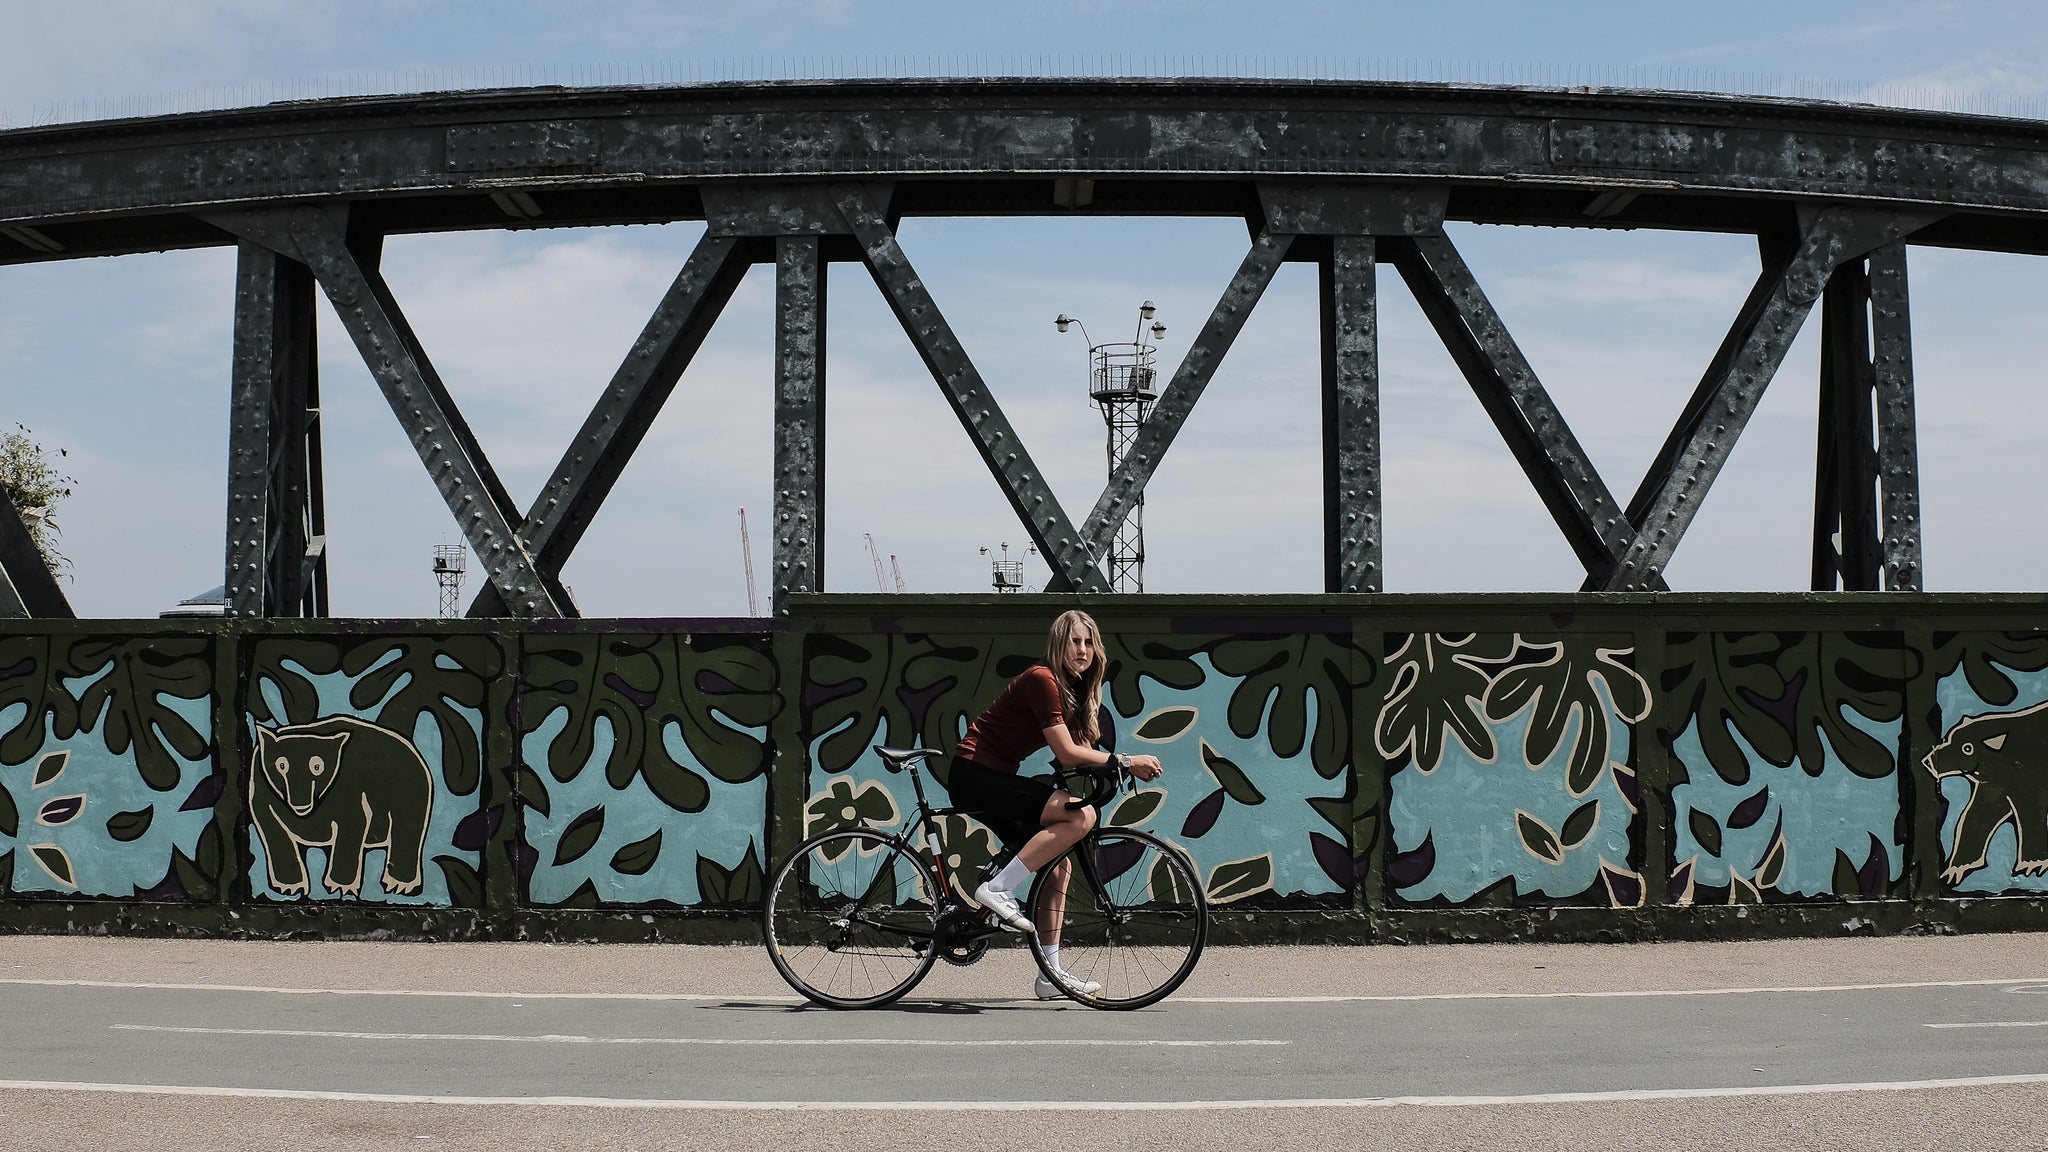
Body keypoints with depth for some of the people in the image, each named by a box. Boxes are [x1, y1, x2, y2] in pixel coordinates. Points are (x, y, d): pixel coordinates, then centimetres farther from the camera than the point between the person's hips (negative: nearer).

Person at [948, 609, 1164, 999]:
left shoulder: (1077, 689, 13)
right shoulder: (1042, 680, -17)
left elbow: (1082, 751, 7)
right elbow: (1067, 754, -20)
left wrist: (1130, 767, -9)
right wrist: (1125, 760, -14)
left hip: (997, 778, 10)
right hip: (974, 775, -10)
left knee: (1058, 861, 6)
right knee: (1081, 814, -23)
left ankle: (1051, 974, 13)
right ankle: (998, 889, -18)